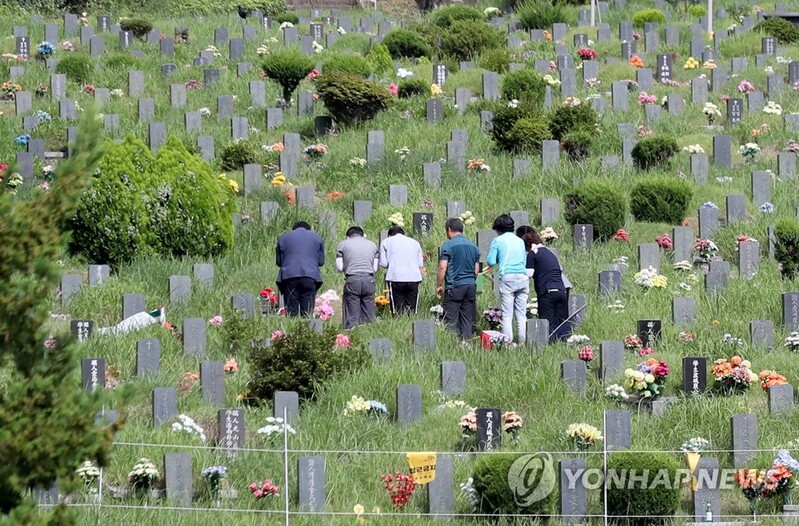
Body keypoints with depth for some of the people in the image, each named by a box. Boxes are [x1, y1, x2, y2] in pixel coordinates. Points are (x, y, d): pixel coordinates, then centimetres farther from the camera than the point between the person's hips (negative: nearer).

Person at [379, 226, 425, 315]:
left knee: (397, 311, -3)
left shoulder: (386, 242, 11)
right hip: (414, 278, 2)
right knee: (412, 311, 2)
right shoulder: (415, 242, 17)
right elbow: (420, 264, 15)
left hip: (395, 278, -2)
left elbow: (383, 263, 6)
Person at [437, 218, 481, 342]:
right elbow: (477, 270, 16)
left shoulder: (448, 246, -7)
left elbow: (442, 268, -10)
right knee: (468, 320, 6)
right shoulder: (473, 246, 11)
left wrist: (438, 286, -1)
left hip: (454, 287, -5)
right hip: (471, 285, 5)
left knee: (451, 320, -4)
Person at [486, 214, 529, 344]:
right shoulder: (520, 241, 16)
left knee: (507, 315, -4)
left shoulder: (497, 241, 3)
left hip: (507, 279, -4)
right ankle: (523, 342, 2)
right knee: (521, 315, 6)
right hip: (523, 278, 4)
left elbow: (491, 261, 1)